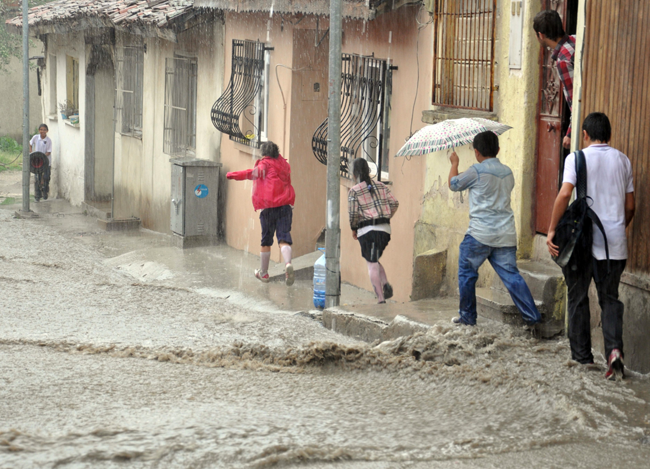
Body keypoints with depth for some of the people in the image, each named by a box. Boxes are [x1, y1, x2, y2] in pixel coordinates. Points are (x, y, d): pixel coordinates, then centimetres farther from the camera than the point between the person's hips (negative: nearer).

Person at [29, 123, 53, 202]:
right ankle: (37, 195, 5)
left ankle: (45, 194, 22)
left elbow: (49, 152, -12)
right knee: (37, 178, -2)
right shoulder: (35, 137, -5)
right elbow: (30, 144, 12)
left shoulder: (49, 140, -11)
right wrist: (31, 153, 0)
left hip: (46, 162, -1)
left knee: (46, 178, 2)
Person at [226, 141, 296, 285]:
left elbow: (256, 172, -22)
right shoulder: (283, 164, 17)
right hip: (285, 205, 3)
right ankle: (288, 264, -34)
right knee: (284, 237, -6)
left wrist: (237, 175, -28)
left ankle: (263, 272, 24)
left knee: (266, 240, 10)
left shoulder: (265, 164, -1)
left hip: (268, 207, -3)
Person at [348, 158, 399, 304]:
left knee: (372, 264, 0)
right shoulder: (381, 186, 9)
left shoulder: (354, 191, -5)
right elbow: (394, 203, 4)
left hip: (367, 230, -5)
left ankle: (381, 299, -6)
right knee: (375, 260, 22)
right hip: (385, 229, 5)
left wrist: (354, 229, 9)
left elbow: (353, 213, -8)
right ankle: (385, 284, -3)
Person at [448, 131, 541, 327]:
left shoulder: (477, 171, -9)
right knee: (511, 276, 5)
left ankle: (467, 316, 17)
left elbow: (454, 184, 5)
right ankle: (532, 317, -2)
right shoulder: (507, 172, 10)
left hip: (480, 234, -5)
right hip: (506, 235, 5)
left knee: (466, 273, 11)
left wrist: (454, 163, 22)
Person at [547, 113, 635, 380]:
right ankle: (614, 349, -13)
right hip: (615, 242, 3)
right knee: (610, 298, 10)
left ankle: (582, 357, 17)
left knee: (578, 298, 13)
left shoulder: (577, 158, -5)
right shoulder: (622, 160, 8)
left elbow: (565, 193, -18)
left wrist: (552, 230, -14)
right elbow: (630, 205, 11)